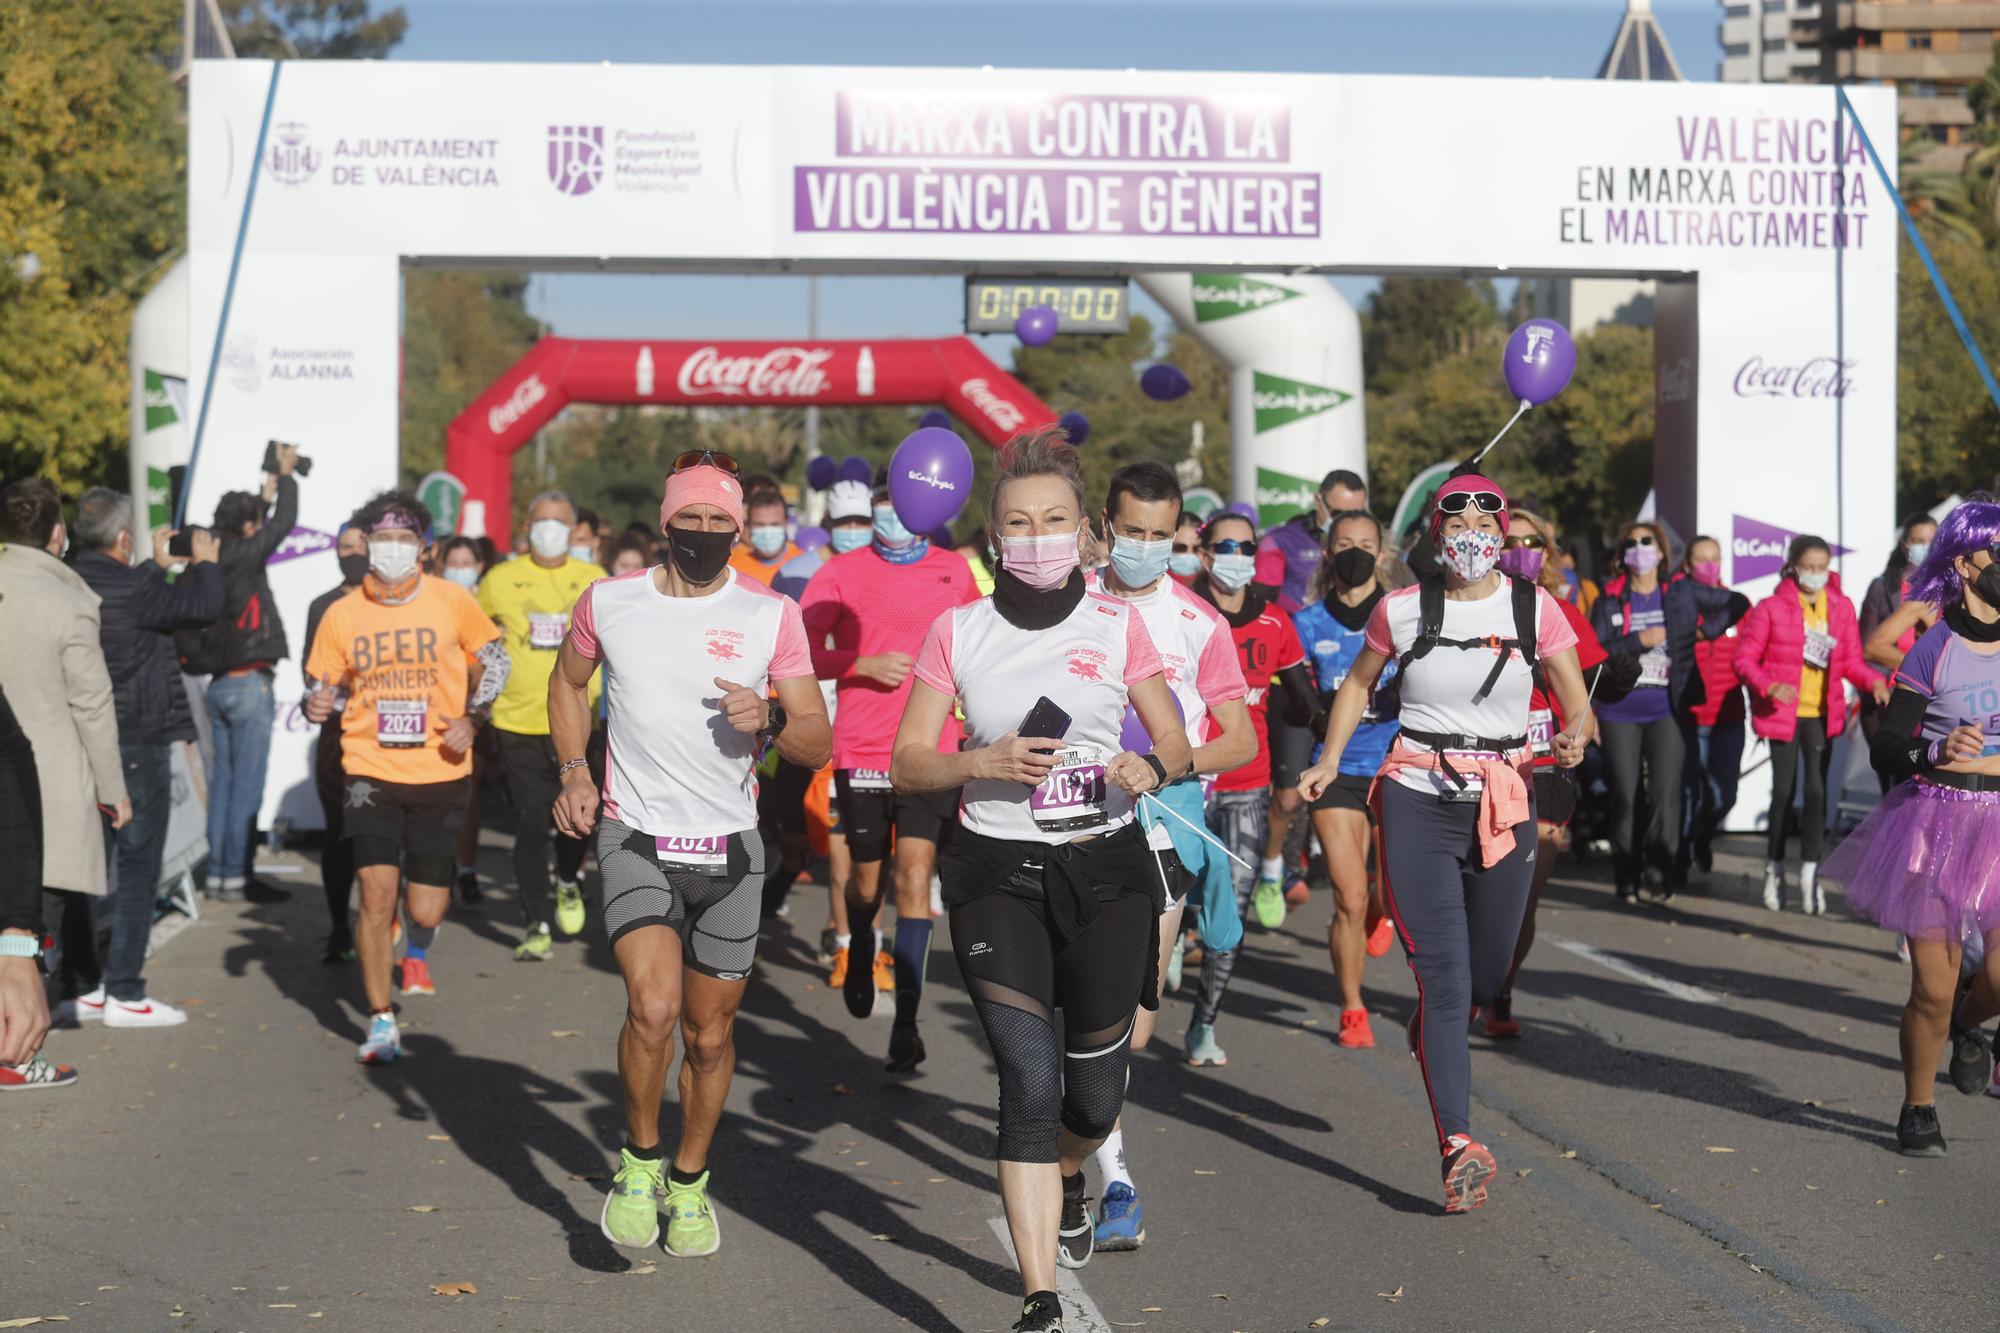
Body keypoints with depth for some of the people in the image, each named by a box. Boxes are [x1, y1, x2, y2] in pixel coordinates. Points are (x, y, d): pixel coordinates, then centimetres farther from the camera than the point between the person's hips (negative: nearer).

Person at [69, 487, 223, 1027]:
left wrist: (158, 565, 33)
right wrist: (203, 561, 5)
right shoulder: (134, 591, -18)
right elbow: (203, 607, -13)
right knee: (137, 867, -1)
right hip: (139, 745, -8)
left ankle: (84, 987, 18)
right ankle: (124, 993, 0)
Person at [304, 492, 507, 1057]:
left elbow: (494, 659, 9)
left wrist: (471, 718, -4)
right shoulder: (342, 614, -2)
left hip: (439, 775, 0)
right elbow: (325, 687, 8)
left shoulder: (451, 601, -4)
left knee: (426, 909, 2)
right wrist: (317, 707, -15)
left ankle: (416, 950, 42)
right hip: (371, 773, 0)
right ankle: (381, 1022, 4)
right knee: (376, 893, -11)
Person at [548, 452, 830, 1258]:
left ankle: (690, 1182, 33)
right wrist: (574, 771, 6)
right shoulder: (608, 603, 0)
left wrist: (771, 720, -22)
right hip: (636, 840, -1)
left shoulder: (772, 616, -2)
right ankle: (639, 1160, 3)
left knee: (709, 1034, 9)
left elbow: (817, 746, 0)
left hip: (730, 851, 2)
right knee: (654, 1007, -22)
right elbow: (569, 682, 21)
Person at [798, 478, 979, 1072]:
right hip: (860, 750, 0)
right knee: (865, 880, 12)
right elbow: (800, 652, -4)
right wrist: (866, 664, -15)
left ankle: (906, 1023, -7)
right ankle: (859, 952, 47)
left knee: (915, 882, -10)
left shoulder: (954, 571, 7)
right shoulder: (842, 573, -1)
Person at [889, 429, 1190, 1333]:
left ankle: (1067, 1183, 45)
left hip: (1108, 871, 1)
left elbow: (1176, 742, 7)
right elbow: (907, 764, 2)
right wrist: (989, 761, -15)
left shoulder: (1117, 625, 2)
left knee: (1095, 1092, 7)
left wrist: (1150, 768, -15)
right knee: (1029, 1078, -14)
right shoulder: (958, 632, 1)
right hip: (998, 876, -1)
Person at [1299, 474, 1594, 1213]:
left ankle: (1432, 1018, 49)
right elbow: (1358, 683, 16)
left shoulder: (1533, 608, 1)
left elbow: (1579, 705, 2)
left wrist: (1574, 738, -21)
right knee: (1444, 978, -12)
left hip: (1505, 804, 2)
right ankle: (1458, 1141, -16)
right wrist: (1328, 762, 6)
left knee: (1488, 974, 13)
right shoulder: (1402, 610, 0)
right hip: (1417, 800, -2)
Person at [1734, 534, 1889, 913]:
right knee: (1784, 791, 2)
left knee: (1817, 790, -4)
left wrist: (1873, 682, -13)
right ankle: (1774, 869, 19)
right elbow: (1744, 658, -6)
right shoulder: (1771, 608, -6)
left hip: (1822, 713, 2)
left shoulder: (1841, 607, 5)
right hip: (1783, 712, -2)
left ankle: (1809, 874, 0)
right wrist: (1770, 687, -23)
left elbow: (1851, 661, 8)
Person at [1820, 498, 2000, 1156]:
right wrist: (1935, 756, -28)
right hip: (1938, 823, -4)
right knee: (1933, 990, -1)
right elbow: (1885, 749, -11)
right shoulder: (1934, 651, -10)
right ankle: (1918, 1108, 22)